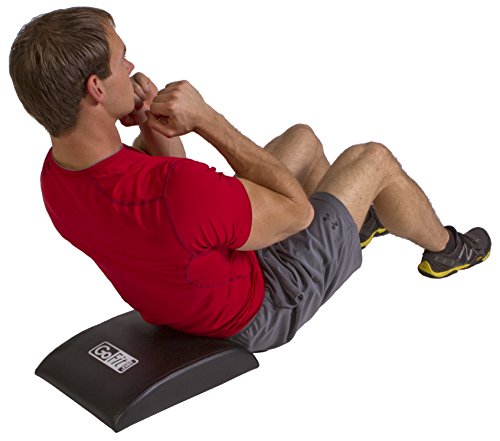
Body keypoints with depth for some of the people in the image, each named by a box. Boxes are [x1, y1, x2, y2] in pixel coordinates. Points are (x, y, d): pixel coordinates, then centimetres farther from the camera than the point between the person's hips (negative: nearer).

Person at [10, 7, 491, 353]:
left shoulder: (58, 173, -17)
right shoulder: (176, 194, -46)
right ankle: (444, 248, 40)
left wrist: (154, 129, -19)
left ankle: (357, 224, 53)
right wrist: (206, 119, -29)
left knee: (302, 138, 21)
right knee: (373, 158, 8)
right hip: (260, 312, -7)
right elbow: (296, 210, -26)